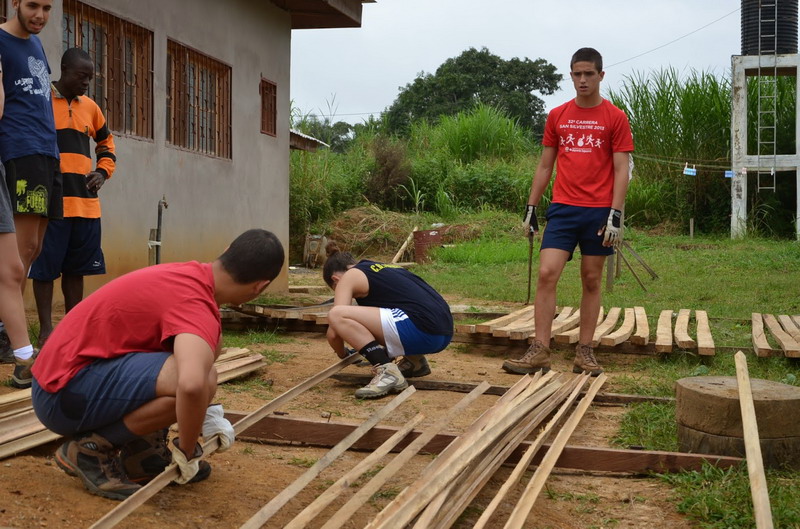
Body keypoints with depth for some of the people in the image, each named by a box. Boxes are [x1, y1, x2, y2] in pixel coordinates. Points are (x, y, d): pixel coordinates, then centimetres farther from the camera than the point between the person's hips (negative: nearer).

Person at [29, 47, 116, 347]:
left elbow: (106, 144, 29)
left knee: (76, 268, 10)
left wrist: (103, 172, 12)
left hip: (86, 202, 6)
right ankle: (46, 329, 7)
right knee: (46, 267, -1)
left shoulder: (90, 107, 16)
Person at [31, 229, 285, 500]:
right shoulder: (196, 304, -23)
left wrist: (204, 413, 25)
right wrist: (187, 453, -23)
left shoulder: (189, 274, 6)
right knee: (200, 378, -28)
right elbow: (192, 385, -41)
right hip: (62, 395, -10)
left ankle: (143, 453, 10)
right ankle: (89, 449, -8)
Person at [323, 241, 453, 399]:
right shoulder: (381, 269, 30)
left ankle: (388, 372, -17)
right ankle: (415, 361, 19)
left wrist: (343, 354, 23)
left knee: (337, 315, -11)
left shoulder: (349, 277, 7)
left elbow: (334, 333, 1)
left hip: (421, 331, -9)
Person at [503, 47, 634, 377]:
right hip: (562, 209, 2)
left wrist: (615, 215, -12)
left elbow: (621, 170, -3)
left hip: (599, 211, -2)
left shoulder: (615, 118, 1)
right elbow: (545, 165, 14)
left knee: (591, 280, 5)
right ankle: (539, 352, -6)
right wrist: (531, 208, 9)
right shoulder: (556, 116, 10)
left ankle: (584, 352, 13)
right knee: (546, 273, -9)